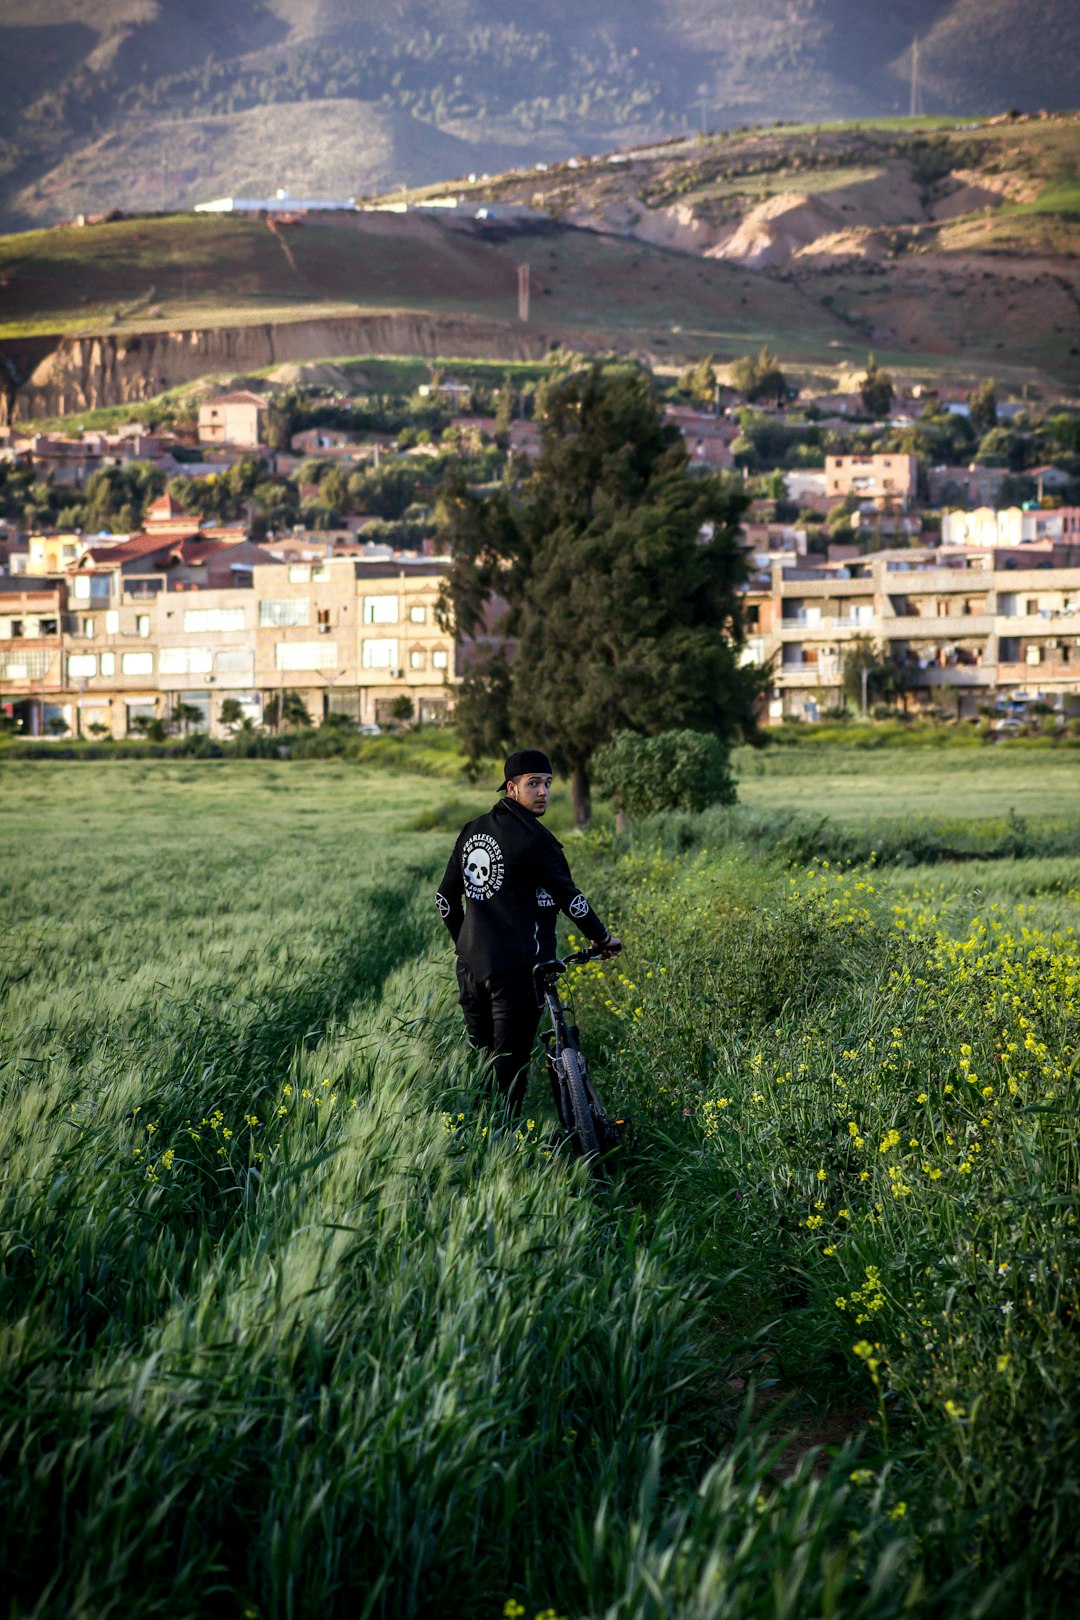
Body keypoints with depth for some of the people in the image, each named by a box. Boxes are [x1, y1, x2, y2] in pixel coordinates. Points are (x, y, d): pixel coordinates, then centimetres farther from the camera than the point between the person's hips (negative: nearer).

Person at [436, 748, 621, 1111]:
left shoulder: (473, 831, 12)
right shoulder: (531, 838, -12)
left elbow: (446, 897, 17)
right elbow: (568, 897, -11)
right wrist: (602, 938, 2)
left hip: (471, 965, 8)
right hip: (515, 970, -8)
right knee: (510, 1065, -3)